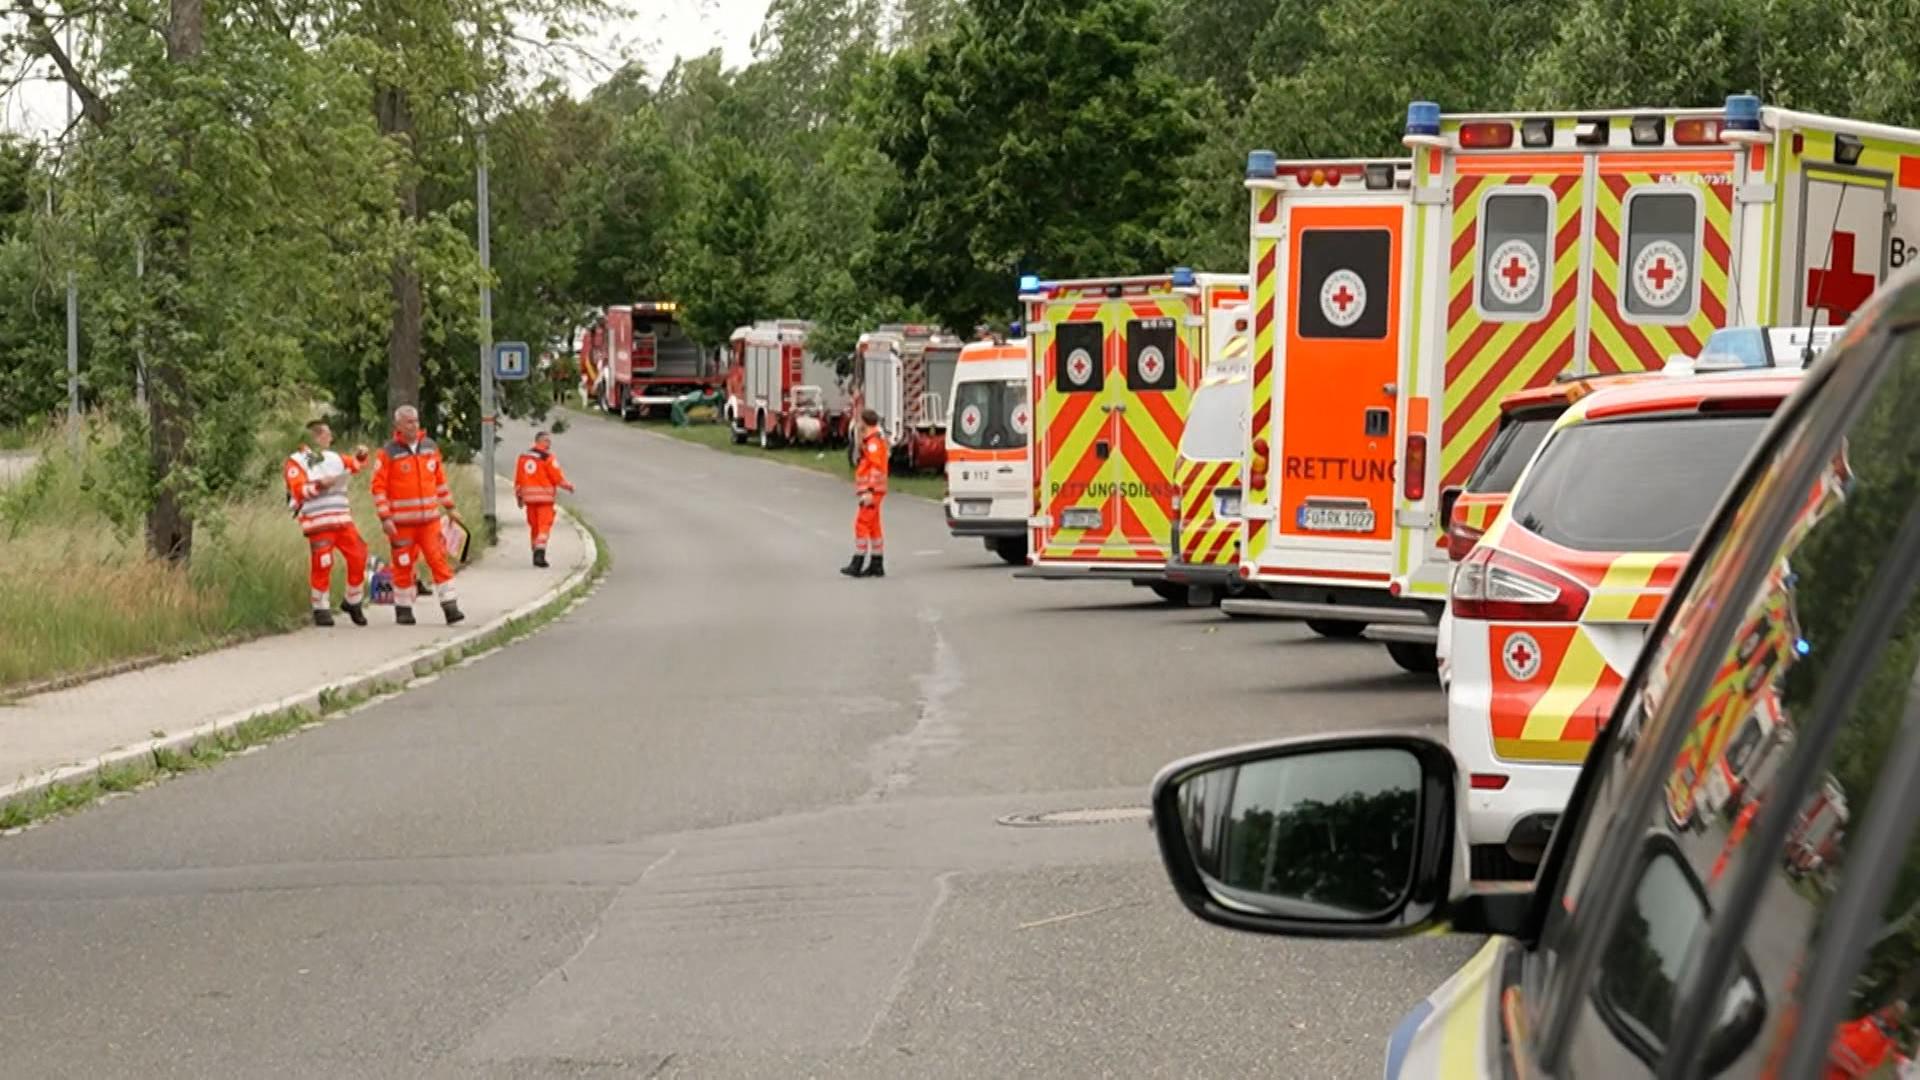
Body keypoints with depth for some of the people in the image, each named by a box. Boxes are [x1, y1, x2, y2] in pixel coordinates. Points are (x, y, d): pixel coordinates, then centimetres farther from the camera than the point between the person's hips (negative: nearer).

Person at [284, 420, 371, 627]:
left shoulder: (333, 458, 18)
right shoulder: (296, 461, 1)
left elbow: (354, 465, 27)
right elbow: (298, 490, -9)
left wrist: (360, 455, 6)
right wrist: (319, 484, -20)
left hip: (342, 520, 6)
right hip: (318, 522, -6)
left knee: (358, 558, -1)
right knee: (321, 565, -10)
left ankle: (353, 603, 15)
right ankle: (321, 609, 3)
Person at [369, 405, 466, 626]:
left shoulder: (430, 447, 9)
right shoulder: (388, 453, -5)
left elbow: (440, 479, 18)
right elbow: (379, 487, -6)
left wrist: (449, 508, 19)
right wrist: (385, 518, -12)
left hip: (429, 519, 3)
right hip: (402, 522, -3)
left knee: (439, 560, -5)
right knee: (403, 565, 3)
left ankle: (450, 606, -4)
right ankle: (403, 609, 15)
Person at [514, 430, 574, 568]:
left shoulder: (523, 457, 10)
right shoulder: (548, 458, -8)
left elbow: (518, 479, 12)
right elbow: (558, 478, -9)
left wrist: (518, 497, 20)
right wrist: (568, 486, 8)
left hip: (529, 498, 6)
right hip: (544, 498, -6)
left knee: (534, 526, 15)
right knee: (544, 526, -6)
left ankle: (537, 555, 21)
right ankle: (540, 552, -20)